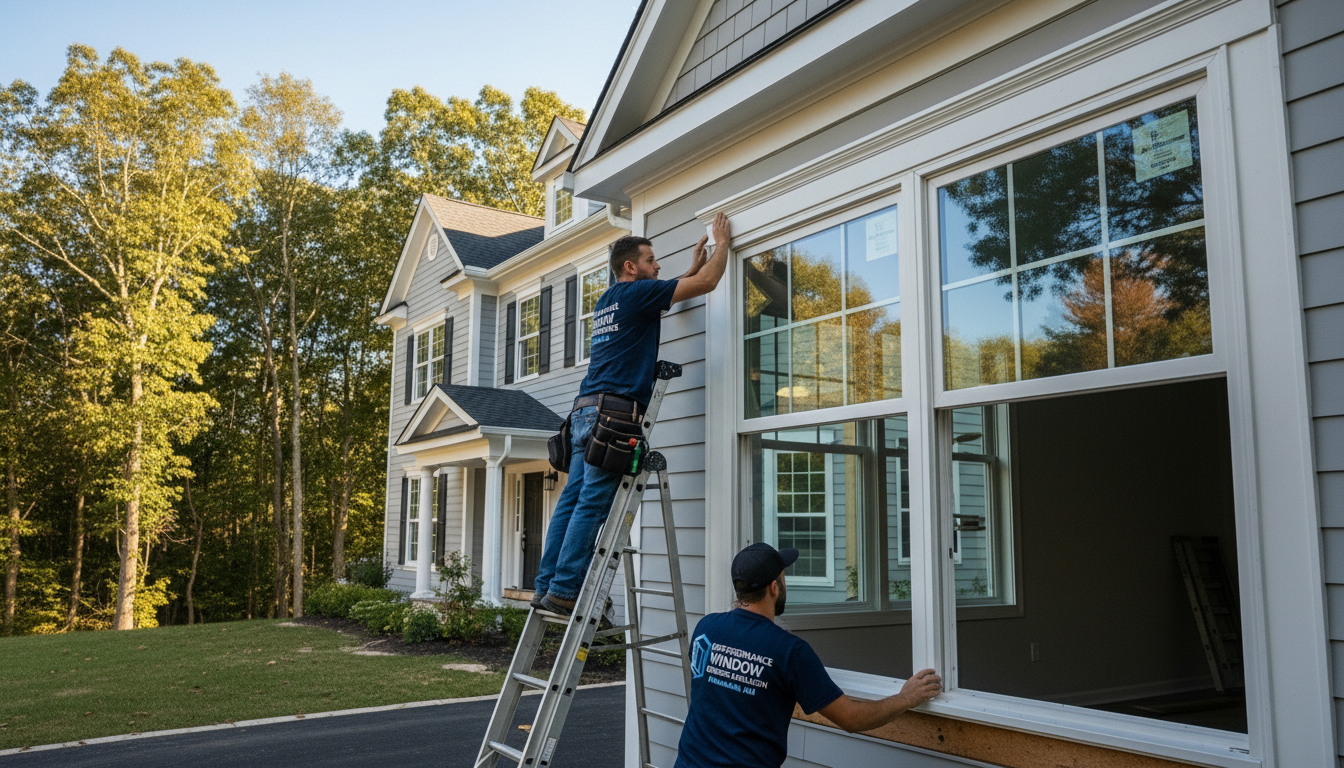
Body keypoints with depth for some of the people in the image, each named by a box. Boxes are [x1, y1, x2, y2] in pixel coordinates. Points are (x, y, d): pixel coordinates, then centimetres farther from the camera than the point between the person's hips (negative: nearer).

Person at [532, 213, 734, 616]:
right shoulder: (635, 293, -2)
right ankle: (563, 591, -10)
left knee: (572, 500, 6)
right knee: (592, 505, -10)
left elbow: (661, 298, 42)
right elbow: (706, 284, 0)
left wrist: (693, 266, 43)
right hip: (614, 411, -9)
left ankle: (546, 586, 6)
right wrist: (722, 243, 16)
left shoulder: (607, 301, 24)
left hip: (586, 410, 9)